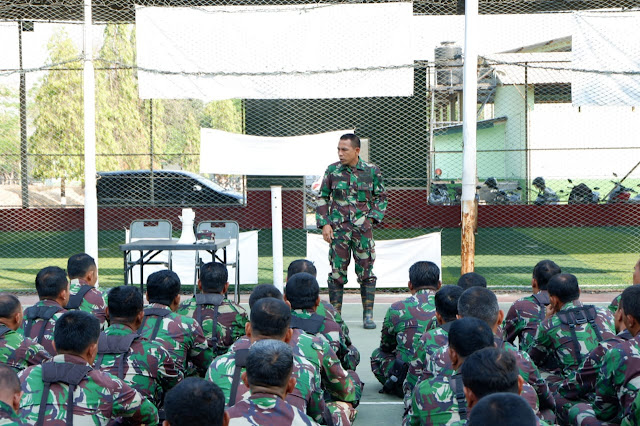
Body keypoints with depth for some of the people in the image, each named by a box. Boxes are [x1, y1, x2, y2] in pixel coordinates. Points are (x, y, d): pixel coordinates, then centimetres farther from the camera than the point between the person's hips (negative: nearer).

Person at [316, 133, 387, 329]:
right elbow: (322, 198, 10)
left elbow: (381, 197, 11)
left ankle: (368, 316, 9)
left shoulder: (372, 172, 2)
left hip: (363, 227, 0)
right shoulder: (332, 171, 3)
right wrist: (324, 224, 0)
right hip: (338, 228, 0)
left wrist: (371, 218, -2)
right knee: (337, 272, 1)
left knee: (366, 272, 1)